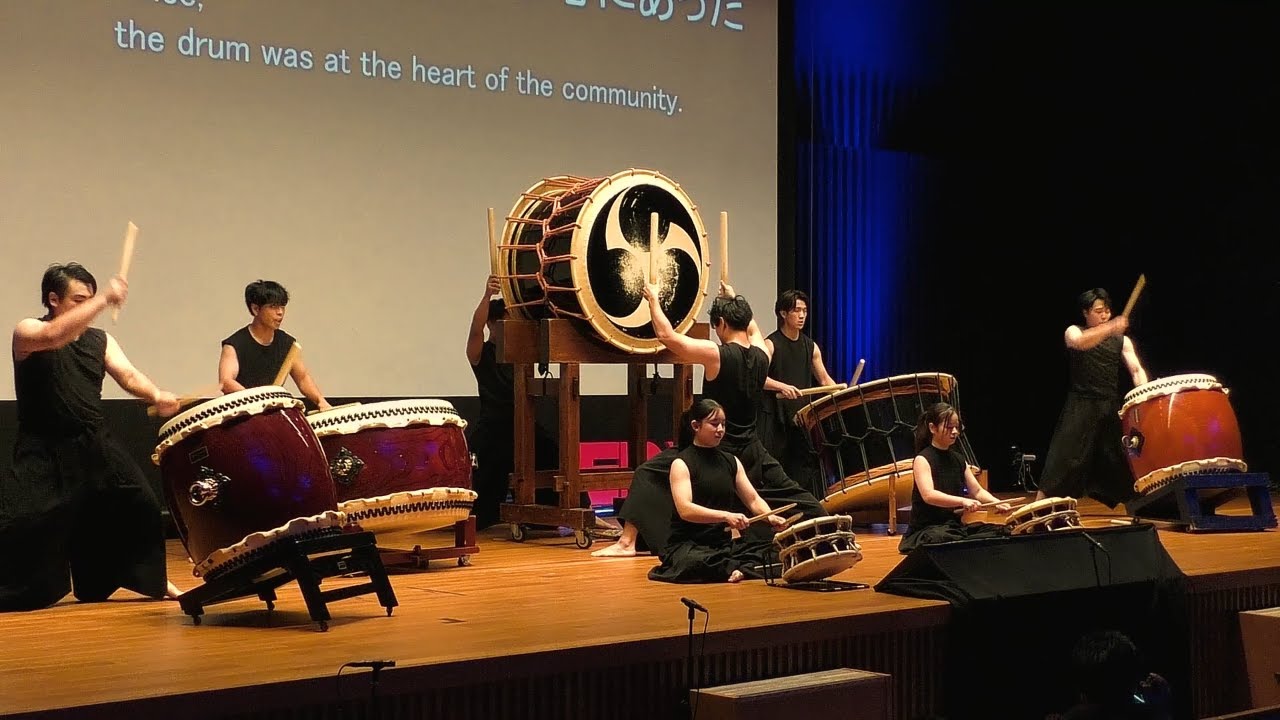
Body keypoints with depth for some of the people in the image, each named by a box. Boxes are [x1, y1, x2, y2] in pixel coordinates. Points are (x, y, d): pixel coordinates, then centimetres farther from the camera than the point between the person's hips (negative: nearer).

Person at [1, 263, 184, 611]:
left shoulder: (100, 340, 10)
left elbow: (128, 375, -4)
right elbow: (54, 336, -29)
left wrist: (156, 395, -25)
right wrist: (104, 300, -34)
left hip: (96, 447, 5)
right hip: (43, 453, -5)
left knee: (139, 505, 6)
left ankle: (152, 580, 25)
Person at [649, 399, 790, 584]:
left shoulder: (731, 462, 13)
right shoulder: (682, 463, -6)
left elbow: (753, 499, 9)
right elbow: (685, 510, -20)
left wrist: (770, 517, -14)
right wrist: (726, 516, -34)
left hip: (725, 544, 6)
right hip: (688, 546, -5)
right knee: (697, 562, -41)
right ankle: (750, 568, -23)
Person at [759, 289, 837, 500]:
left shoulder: (811, 346, 12)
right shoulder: (770, 344, -5)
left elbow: (825, 379, 18)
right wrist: (782, 386, -34)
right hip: (775, 418, -5)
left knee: (808, 470, 0)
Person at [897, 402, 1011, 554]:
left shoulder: (959, 460, 12)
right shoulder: (922, 460, -10)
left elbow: (977, 491, 11)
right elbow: (928, 495, -26)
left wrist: (997, 503, -11)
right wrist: (963, 501, -39)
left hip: (955, 526, 8)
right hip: (927, 530, -7)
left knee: (1001, 533, -10)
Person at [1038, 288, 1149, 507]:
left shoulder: (1121, 340, 13)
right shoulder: (1073, 332, 4)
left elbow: (1136, 370, 0)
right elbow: (1081, 342, -22)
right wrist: (1111, 327, -37)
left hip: (1112, 408, 4)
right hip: (1081, 408, -4)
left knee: (1127, 467, 6)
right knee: (1060, 466, -9)